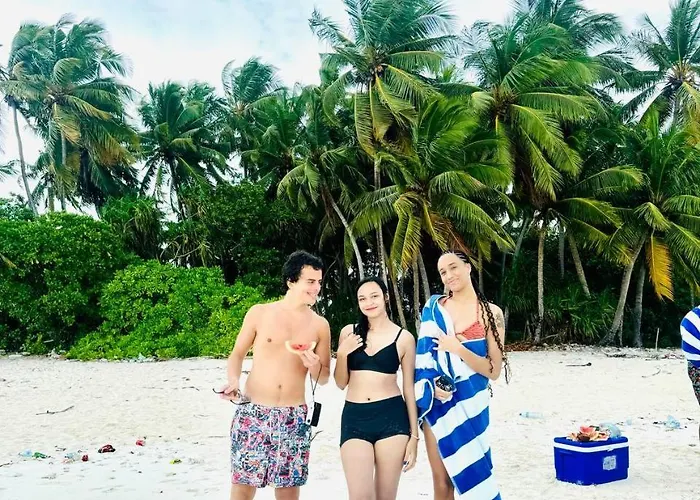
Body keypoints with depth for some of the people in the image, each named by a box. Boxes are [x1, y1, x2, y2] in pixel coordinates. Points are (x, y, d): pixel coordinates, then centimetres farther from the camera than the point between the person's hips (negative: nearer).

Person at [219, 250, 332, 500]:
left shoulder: (319, 325, 3)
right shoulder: (259, 313, -2)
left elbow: (323, 378, 9)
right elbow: (237, 354, 8)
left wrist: (314, 366, -13)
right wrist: (234, 380, -12)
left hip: (293, 418, 1)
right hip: (252, 413, -1)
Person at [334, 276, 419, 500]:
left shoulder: (404, 338, 2)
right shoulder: (349, 332, 7)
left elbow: (409, 389, 6)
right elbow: (341, 383, 12)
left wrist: (414, 435, 4)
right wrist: (341, 353, -6)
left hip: (392, 417, -1)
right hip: (354, 417, 1)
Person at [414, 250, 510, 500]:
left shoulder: (491, 313, -4)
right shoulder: (434, 307, 3)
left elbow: (494, 371, -7)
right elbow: (423, 355, 7)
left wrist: (458, 349, -18)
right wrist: (430, 384, -11)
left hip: (469, 402, -2)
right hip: (437, 402, 2)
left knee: (470, 473, 7)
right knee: (441, 480, 9)